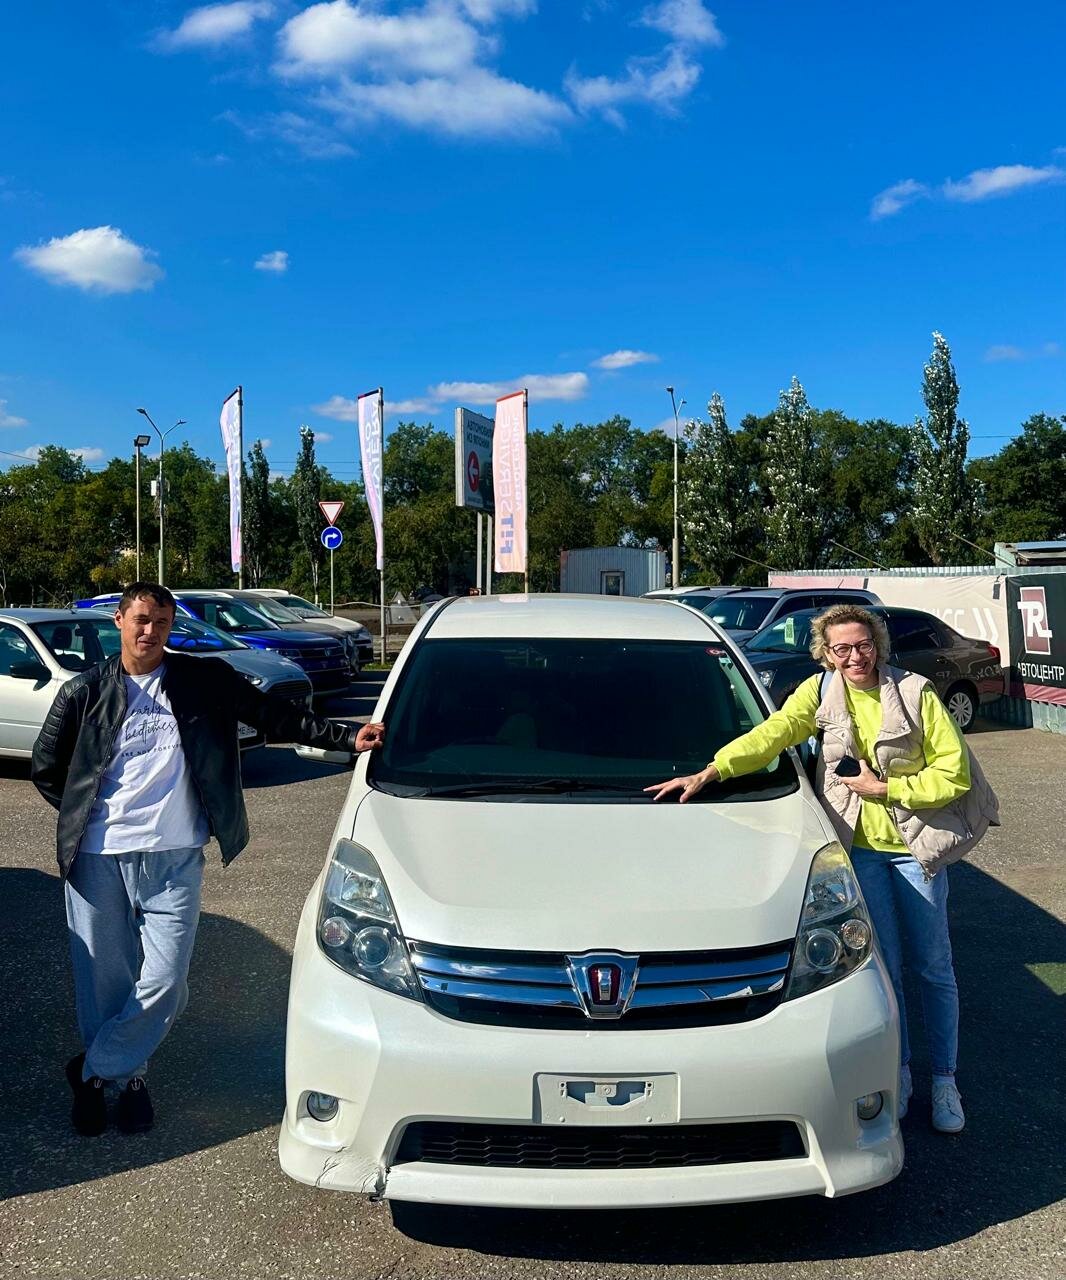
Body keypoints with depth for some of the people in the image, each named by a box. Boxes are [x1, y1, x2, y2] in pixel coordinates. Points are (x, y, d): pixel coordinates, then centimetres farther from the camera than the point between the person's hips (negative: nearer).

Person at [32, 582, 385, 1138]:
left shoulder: (204, 680, 2)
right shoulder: (85, 691, 3)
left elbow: (274, 716, 3)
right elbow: (44, 768, 13)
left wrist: (348, 736, -4)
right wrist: (86, 817, 7)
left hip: (174, 856, 0)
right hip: (97, 857, 1)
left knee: (163, 980, -3)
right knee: (102, 980, 7)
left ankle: (93, 1071, 21)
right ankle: (127, 1079, 30)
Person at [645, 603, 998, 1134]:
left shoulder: (916, 693, -11)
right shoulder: (820, 691, -4)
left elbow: (954, 774, -10)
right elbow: (771, 733, -16)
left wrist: (887, 789, -16)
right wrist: (709, 772, -28)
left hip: (915, 845, -1)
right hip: (860, 845, 1)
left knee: (933, 967, 9)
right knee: (882, 965, 8)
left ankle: (944, 1080, 26)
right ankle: (898, 1071, 26)